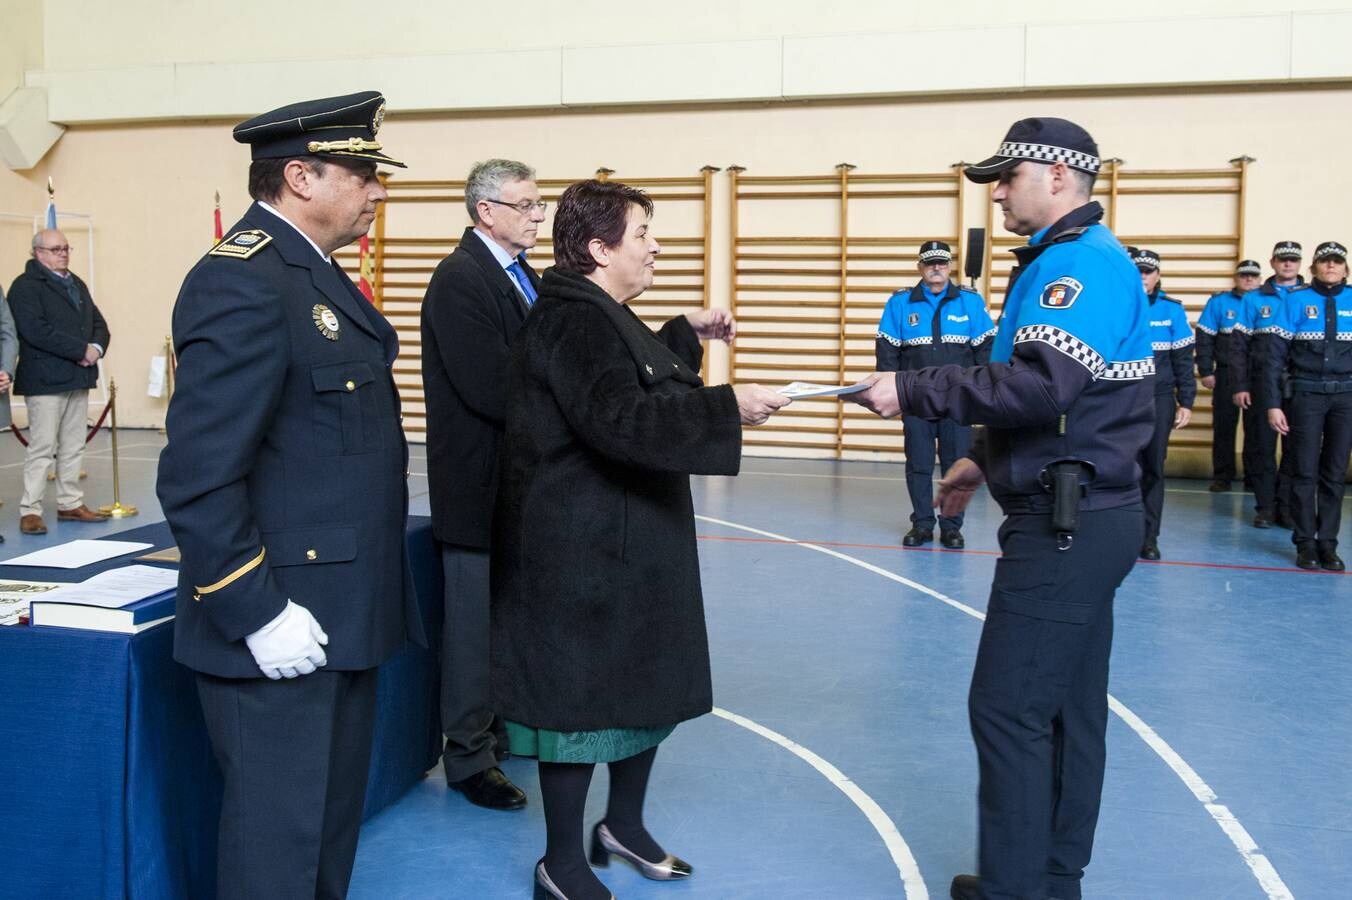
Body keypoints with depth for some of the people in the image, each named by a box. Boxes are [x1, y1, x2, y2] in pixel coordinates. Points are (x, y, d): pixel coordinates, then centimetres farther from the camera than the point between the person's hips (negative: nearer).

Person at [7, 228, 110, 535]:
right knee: (42, 447, -6)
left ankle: (71, 503, 20)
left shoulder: (77, 284, 18)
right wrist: (81, 350, -19)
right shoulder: (25, 286, -7)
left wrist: (96, 348, -5)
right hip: (45, 381, -7)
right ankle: (30, 511, 0)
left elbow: (98, 322, 17)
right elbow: (36, 330, -20)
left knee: (74, 447, 12)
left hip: (78, 378, 8)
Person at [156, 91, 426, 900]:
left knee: (332, 828, 22)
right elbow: (198, 480, -23)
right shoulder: (242, 283, -19)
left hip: (341, 613, 10)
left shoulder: (317, 273, 12)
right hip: (283, 630, -9)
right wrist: (258, 613, -22)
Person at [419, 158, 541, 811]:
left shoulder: (522, 275, 13)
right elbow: (493, 389, -24)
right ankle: (469, 757, 16)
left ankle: (500, 726, 34)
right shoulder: (460, 281, -16)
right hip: (480, 484, -9)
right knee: (476, 622, 3)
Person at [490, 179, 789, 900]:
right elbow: (621, 420, -31)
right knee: (581, 694, 2)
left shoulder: (603, 316, 13)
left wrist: (689, 333, 22)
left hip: (631, 541, 11)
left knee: (648, 684, 19)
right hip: (582, 549, -11)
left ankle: (624, 825, 38)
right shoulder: (573, 321, -20)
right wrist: (728, 407, -29)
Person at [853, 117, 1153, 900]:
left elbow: (1042, 386, -28)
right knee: (1066, 706, 14)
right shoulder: (1074, 260, 17)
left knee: (1010, 707, -6)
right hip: (1082, 517, 10)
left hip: (1067, 525, -10)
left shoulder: (1082, 260, -15)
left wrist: (914, 390, -23)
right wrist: (987, 458, 20)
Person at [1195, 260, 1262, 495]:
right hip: (1226, 375, -1)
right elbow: (1204, 338, -1)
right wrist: (1205, 372, -6)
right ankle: (1222, 476, 11)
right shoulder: (1219, 302, 1)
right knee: (1223, 427, 3)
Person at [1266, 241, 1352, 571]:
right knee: (1305, 471, 0)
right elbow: (1276, 354, -2)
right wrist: (1273, 403, -7)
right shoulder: (1296, 301, 1)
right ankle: (1306, 543, 8)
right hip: (1305, 394, -2)